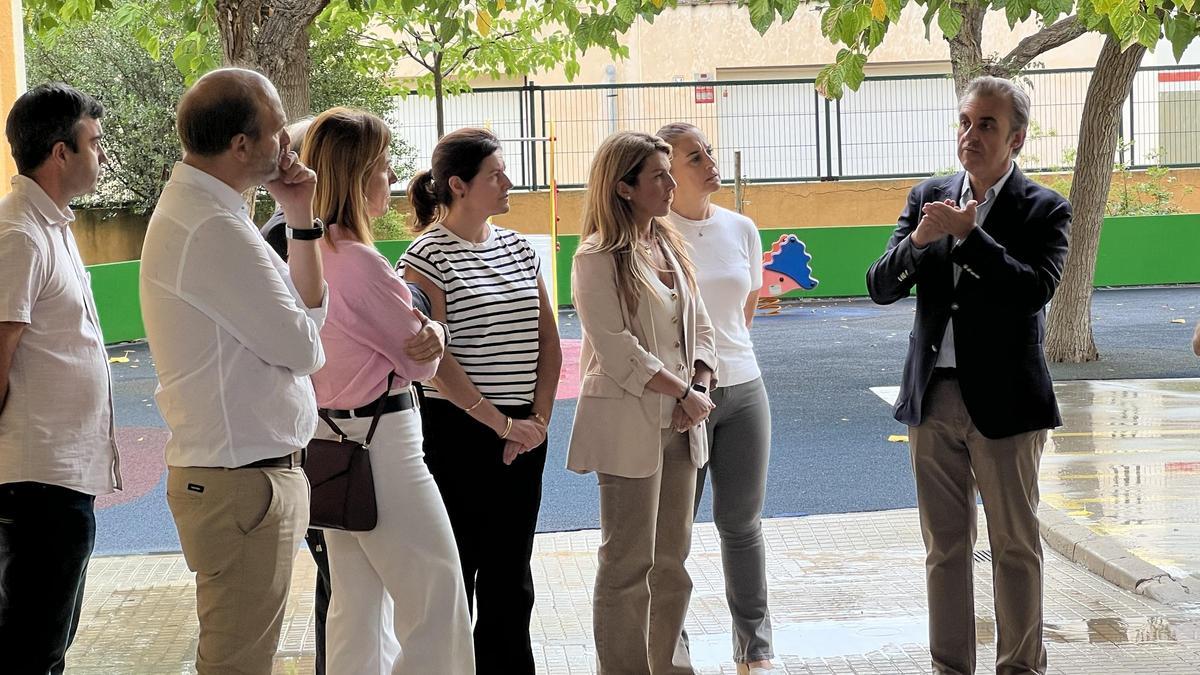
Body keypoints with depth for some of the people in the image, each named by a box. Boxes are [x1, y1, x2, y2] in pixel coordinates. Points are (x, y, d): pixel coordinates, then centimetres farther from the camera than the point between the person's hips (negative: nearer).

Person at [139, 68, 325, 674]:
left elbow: (305, 306, 14)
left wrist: (301, 219, 4)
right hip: (242, 481, -11)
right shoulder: (212, 231, -21)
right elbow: (303, 346, -17)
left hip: (241, 470, 11)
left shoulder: (192, 210, 13)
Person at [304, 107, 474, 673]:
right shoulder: (360, 261, -20)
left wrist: (420, 331, -7)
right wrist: (431, 333, 10)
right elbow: (422, 359, -11)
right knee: (435, 591, -3)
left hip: (332, 441, 9)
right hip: (380, 437, -9)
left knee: (357, 602, 15)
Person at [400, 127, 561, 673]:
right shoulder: (428, 255, -9)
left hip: (523, 434, 6)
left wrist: (539, 418, -1)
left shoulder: (517, 248, 9)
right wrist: (501, 423, -16)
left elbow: (548, 341, 11)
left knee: (510, 572, 11)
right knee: (454, 570, 3)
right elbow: (434, 357, -15)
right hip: (457, 431, -6)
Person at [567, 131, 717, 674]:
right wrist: (685, 394, -13)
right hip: (629, 426, -7)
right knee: (629, 564, -1)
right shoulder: (599, 258, -11)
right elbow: (616, 350, -17)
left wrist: (699, 389, -4)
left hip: (680, 425, 7)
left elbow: (700, 328, 13)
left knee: (673, 559, 12)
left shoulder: (670, 247, 12)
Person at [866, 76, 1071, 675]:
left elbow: (1036, 290, -20)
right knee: (944, 545, 11)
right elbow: (880, 287, 1)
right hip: (932, 399, 4)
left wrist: (968, 234, -21)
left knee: (1015, 546, 6)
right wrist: (917, 241, -17)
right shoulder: (928, 198, 7)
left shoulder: (1044, 210, -4)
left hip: (1003, 401, -4)